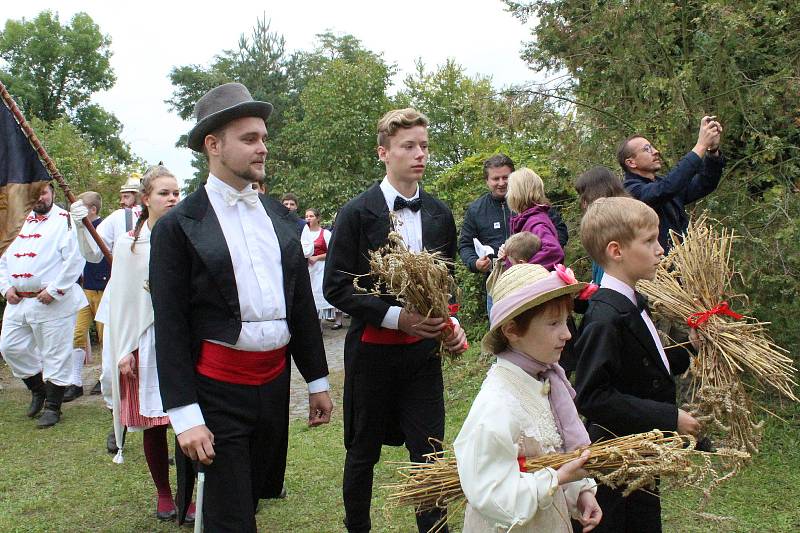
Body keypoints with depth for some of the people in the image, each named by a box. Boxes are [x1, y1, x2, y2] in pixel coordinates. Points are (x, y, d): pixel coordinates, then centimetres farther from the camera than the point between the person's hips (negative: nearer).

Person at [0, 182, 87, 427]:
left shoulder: (64, 220, -7)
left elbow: (75, 259, -16)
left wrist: (54, 290, -17)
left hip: (52, 303, -7)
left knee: (54, 354, 0)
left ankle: (52, 406, 13)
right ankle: (38, 389, 31)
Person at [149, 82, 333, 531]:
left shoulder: (280, 218, 8)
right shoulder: (179, 225, -8)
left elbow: (302, 304, 12)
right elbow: (170, 326, -10)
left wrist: (318, 381, 13)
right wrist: (185, 415, -14)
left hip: (276, 380, 5)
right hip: (218, 388, -5)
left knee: (259, 492, 19)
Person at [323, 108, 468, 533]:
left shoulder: (439, 214, 5)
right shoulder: (357, 213, -8)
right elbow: (336, 287, -11)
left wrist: (450, 323, -3)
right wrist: (397, 317, -19)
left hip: (424, 348, 3)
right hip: (372, 349, -3)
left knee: (429, 451, 3)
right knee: (363, 451, 13)